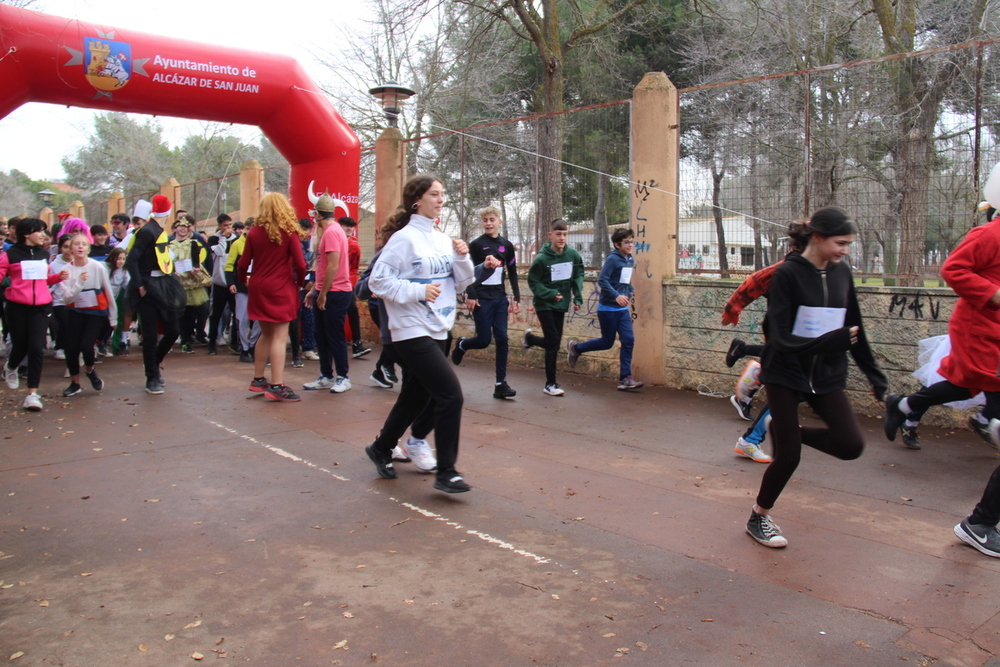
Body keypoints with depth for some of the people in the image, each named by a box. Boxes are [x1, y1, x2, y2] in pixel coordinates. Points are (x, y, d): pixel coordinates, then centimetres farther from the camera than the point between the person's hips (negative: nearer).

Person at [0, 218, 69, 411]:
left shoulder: (44, 254, 12)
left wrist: (59, 276, 4)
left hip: (41, 307, 3)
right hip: (17, 306, -3)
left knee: (37, 348, -7)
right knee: (20, 345, 8)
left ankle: (32, 394, -3)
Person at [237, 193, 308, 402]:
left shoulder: (254, 232, 3)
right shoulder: (289, 232, -6)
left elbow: (243, 263, 2)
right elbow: (300, 264, -11)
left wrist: (244, 280, 22)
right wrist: (300, 282, 7)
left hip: (258, 289, 5)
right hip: (281, 289, -4)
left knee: (266, 334, 18)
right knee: (279, 337, -3)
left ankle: (258, 380, 25)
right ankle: (277, 386, -7)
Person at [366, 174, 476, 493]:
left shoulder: (443, 240, 10)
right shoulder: (404, 238, -10)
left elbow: (460, 284, 14)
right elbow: (378, 281, -13)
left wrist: (462, 258, -4)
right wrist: (418, 291, -22)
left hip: (438, 331, 8)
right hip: (413, 332, -8)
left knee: (415, 397, 17)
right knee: (451, 395, -14)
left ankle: (381, 448, 38)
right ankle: (446, 472, -3)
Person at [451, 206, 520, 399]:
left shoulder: (507, 245, 9)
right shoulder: (476, 244, -2)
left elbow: (512, 273, 13)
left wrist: (517, 298, 8)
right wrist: (470, 296, -15)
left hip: (500, 298, 4)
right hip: (482, 298, -4)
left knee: (502, 339, -2)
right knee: (484, 340, -3)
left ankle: (501, 384, 2)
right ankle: (461, 345, 30)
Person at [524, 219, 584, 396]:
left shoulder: (573, 255, -6)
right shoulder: (542, 258, -17)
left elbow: (578, 275, 8)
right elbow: (533, 282, -11)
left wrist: (578, 297, -1)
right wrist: (550, 294, -24)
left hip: (561, 305, 5)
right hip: (544, 305, -5)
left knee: (554, 342, 12)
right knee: (553, 343, -9)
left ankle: (530, 338, 44)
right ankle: (550, 384, 2)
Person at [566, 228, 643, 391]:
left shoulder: (631, 260, 9)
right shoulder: (612, 259, -15)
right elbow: (602, 280, -22)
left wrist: (628, 296, 17)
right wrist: (616, 296, -30)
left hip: (623, 309, 7)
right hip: (608, 308, -7)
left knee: (628, 340, -2)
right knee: (607, 342, 3)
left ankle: (625, 378, 4)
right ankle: (575, 347, 25)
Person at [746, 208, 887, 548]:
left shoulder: (842, 273, 3)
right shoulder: (788, 273, -13)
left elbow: (855, 330, 12)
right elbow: (780, 337, -18)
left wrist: (875, 374, 12)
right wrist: (833, 341, -29)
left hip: (827, 376, 5)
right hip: (786, 374, -5)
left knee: (851, 445, -10)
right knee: (788, 456, -2)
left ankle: (787, 430, 19)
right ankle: (758, 518, 23)